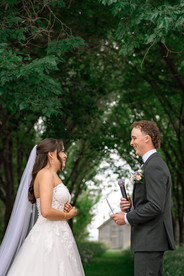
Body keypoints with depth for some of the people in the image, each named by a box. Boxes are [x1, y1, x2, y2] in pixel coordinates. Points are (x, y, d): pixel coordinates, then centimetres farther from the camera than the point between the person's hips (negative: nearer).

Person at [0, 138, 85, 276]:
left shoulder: (53, 176, 19)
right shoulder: (46, 174, -10)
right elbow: (46, 212, -20)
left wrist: (66, 209, 5)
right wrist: (68, 215, -5)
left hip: (58, 236, 9)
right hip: (49, 237, -9)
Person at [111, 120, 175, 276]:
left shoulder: (154, 166, -15)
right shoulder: (154, 163, 18)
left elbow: (155, 206, -23)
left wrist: (127, 218, -14)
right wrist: (131, 204, 5)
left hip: (150, 240, -11)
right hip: (152, 239, 11)